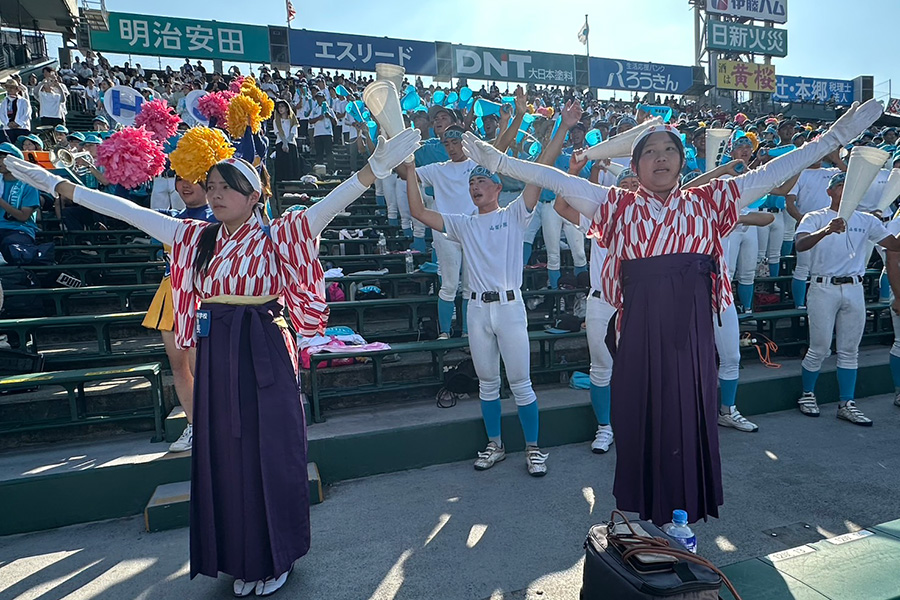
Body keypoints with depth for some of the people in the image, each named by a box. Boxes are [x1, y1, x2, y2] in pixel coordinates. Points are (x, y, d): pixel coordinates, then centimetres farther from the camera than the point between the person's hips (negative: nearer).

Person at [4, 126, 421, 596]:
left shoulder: (275, 235, -6)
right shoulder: (196, 237, 9)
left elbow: (329, 204, -19)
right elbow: (126, 210, 13)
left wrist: (373, 169, -31)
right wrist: (60, 185, 14)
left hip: (263, 353, -5)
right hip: (214, 354, 5)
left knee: (267, 452, 4)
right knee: (224, 456, 12)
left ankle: (275, 558, 25)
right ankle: (243, 558, 31)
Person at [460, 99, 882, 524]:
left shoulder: (706, 201, 10)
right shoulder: (619, 206, 6)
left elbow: (771, 173, 9)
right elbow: (558, 181, 0)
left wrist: (835, 137, 6)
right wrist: (497, 161, -4)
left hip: (691, 328, 1)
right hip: (640, 328, -1)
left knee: (689, 415, 8)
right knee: (640, 415, 8)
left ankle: (685, 511, 28)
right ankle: (642, 510, 27)